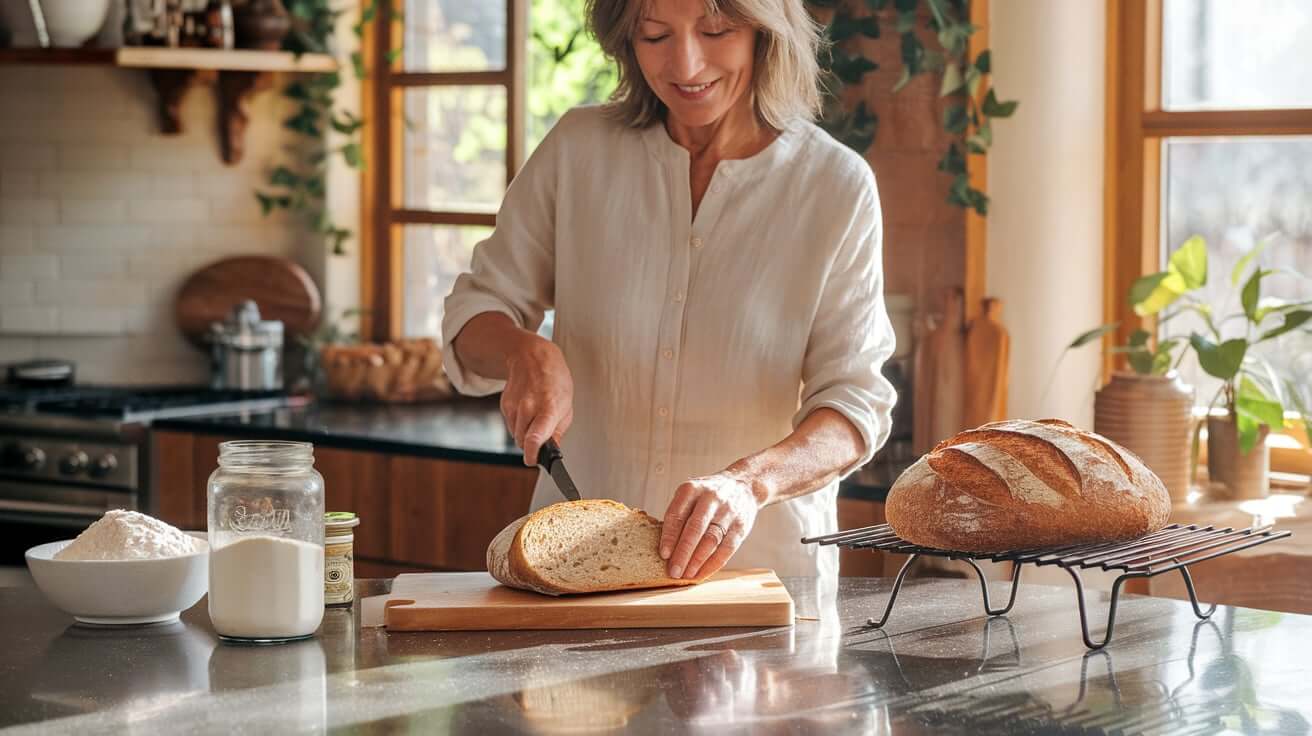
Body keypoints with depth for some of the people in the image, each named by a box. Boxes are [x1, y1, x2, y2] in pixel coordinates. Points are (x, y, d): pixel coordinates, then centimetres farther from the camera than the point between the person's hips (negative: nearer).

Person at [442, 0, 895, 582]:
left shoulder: (836, 185, -2)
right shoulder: (579, 148, 3)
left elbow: (854, 404, -6)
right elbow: (475, 312, 11)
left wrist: (750, 480, -26)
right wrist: (526, 354, -13)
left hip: (761, 567, -2)